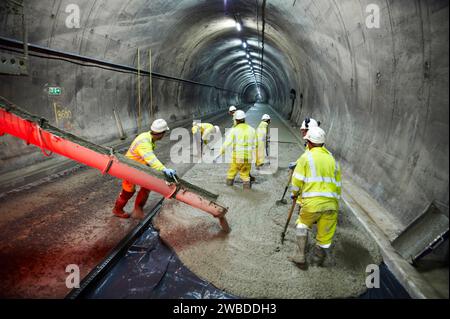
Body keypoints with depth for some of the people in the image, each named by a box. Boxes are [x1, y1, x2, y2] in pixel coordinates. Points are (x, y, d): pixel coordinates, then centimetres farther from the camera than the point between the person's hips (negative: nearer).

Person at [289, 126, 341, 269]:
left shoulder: (306, 157, 1)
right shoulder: (332, 159, 15)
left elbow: (297, 180, -2)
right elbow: (338, 184, 16)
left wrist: (295, 193, 15)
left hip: (312, 201, -3)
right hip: (331, 203, 3)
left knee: (302, 225, 20)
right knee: (325, 234, 15)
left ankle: (300, 256, 17)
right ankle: (318, 259, 31)